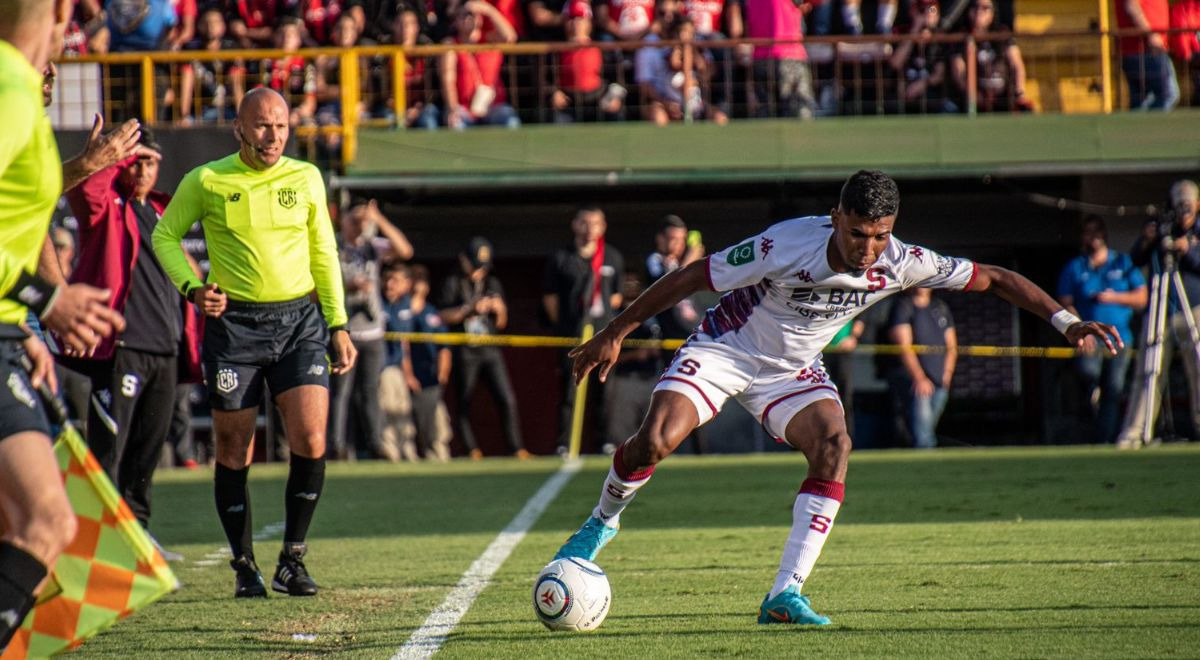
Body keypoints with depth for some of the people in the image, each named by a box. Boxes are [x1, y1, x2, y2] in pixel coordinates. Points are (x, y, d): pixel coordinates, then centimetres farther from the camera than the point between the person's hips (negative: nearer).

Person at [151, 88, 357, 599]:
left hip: (301, 318, 1)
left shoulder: (305, 178, 6)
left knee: (311, 441, -12)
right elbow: (165, 235, 10)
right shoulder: (206, 182, -2)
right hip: (234, 322, -1)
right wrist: (191, 287, -7)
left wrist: (338, 325, 10)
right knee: (234, 452, 1)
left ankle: (292, 561, 2)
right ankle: (245, 566, 16)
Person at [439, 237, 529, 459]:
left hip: (491, 350, 3)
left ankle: (517, 448, -8)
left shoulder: (493, 284, 15)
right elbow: (444, 316, -7)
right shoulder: (454, 284, 3)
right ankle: (472, 449, 5)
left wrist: (500, 310, -2)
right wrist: (470, 308, -15)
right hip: (465, 352, -3)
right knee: (464, 404, 0)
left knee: (507, 400, -9)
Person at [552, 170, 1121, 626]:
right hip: (723, 351, -3)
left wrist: (1065, 320, -20)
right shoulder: (786, 245, -31)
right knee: (654, 443, -23)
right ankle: (603, 520, 11)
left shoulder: (901, 264, -19)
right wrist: (614, 334, -17)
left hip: (793, 369, 3)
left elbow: (993, 279, -9)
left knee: (833, 445, -25)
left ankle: (786, 595, -24)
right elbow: (690, 278, -21)